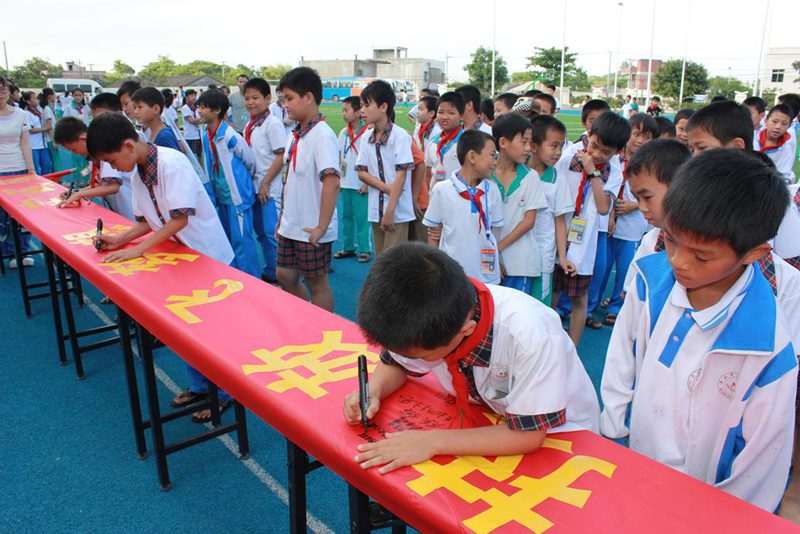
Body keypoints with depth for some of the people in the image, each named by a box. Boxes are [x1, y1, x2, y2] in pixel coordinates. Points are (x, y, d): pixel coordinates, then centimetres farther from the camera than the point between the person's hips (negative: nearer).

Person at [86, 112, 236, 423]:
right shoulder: (137, 174, 4)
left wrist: (138, 249, -24)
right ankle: (200, 385, 31)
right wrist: (119, 241, -4)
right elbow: (149, 221, 10)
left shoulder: (172, 163, -21)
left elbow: (180, 219, -25)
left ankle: (223, 393, 16)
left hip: (208, 255, -8)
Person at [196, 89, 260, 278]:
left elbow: (250, 161, -8)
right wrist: (213, 187, 16)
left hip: (238, 193, -8)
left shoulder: (230, 135, -18)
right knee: (227, 238, 17)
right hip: (221, 194, 8)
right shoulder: (206, 136, 5)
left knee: (241, 239, -5)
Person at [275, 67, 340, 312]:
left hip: (311, 230, -9)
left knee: (316, 283, 5)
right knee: (285, 277, 17)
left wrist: (322, 227, -25)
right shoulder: (297, 134, 8)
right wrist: (284, 216, 16)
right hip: (290, 225, 9)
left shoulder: (322, 135, -18)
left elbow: (332, 183, -26)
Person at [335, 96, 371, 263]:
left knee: (361, 218, -2)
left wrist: (367, 183, -12)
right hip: (345, 183, 6)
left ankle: (365, 250, 9)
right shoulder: (343, 133, 8)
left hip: (360, 184, -6)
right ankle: (348, 247, 24)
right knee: (346, 216, 13)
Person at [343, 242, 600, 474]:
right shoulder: (429, 317, -21)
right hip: (490, 421, 5)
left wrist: (433, 442, -32)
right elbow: (396, 364, 0)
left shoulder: (530, 335, -37)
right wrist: (372, 393, -21)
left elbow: (528, 434, -30)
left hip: (554, 434, -5)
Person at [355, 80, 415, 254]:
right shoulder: (365, 138, 7)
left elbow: (401, 175, -14)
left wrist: (390, 211, -17)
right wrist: (386, 187, -13)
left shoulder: (400, 136, -10)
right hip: (375, 210, 6)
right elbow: (361, 172, 4)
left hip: (398, 211, -6)